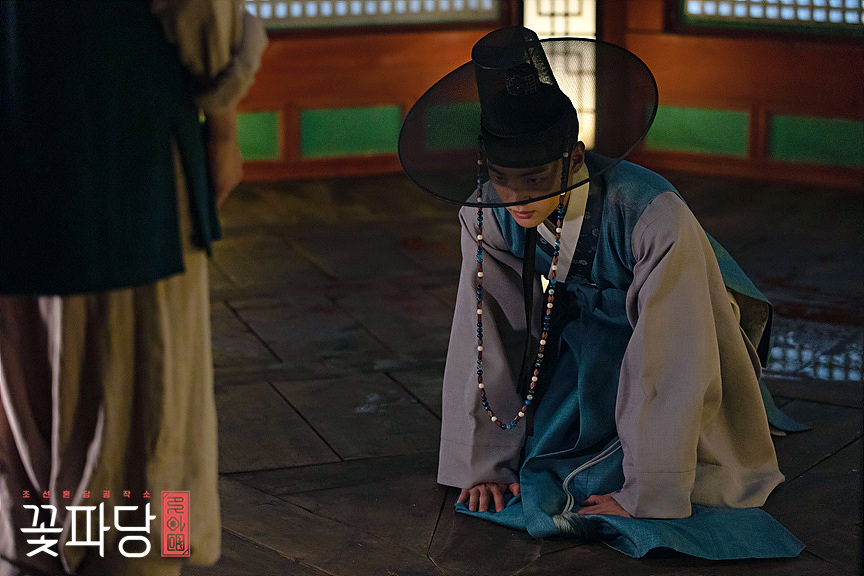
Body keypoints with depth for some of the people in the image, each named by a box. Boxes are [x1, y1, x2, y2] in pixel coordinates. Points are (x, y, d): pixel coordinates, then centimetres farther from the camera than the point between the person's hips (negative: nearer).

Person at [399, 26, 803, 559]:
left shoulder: (656, 218, -40)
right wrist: (484, 464, -13)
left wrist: (644, 495, -30)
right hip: (586, 328, 4)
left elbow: (669, 367, -35)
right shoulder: (488, 213, -25)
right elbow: (482, 340, -17)